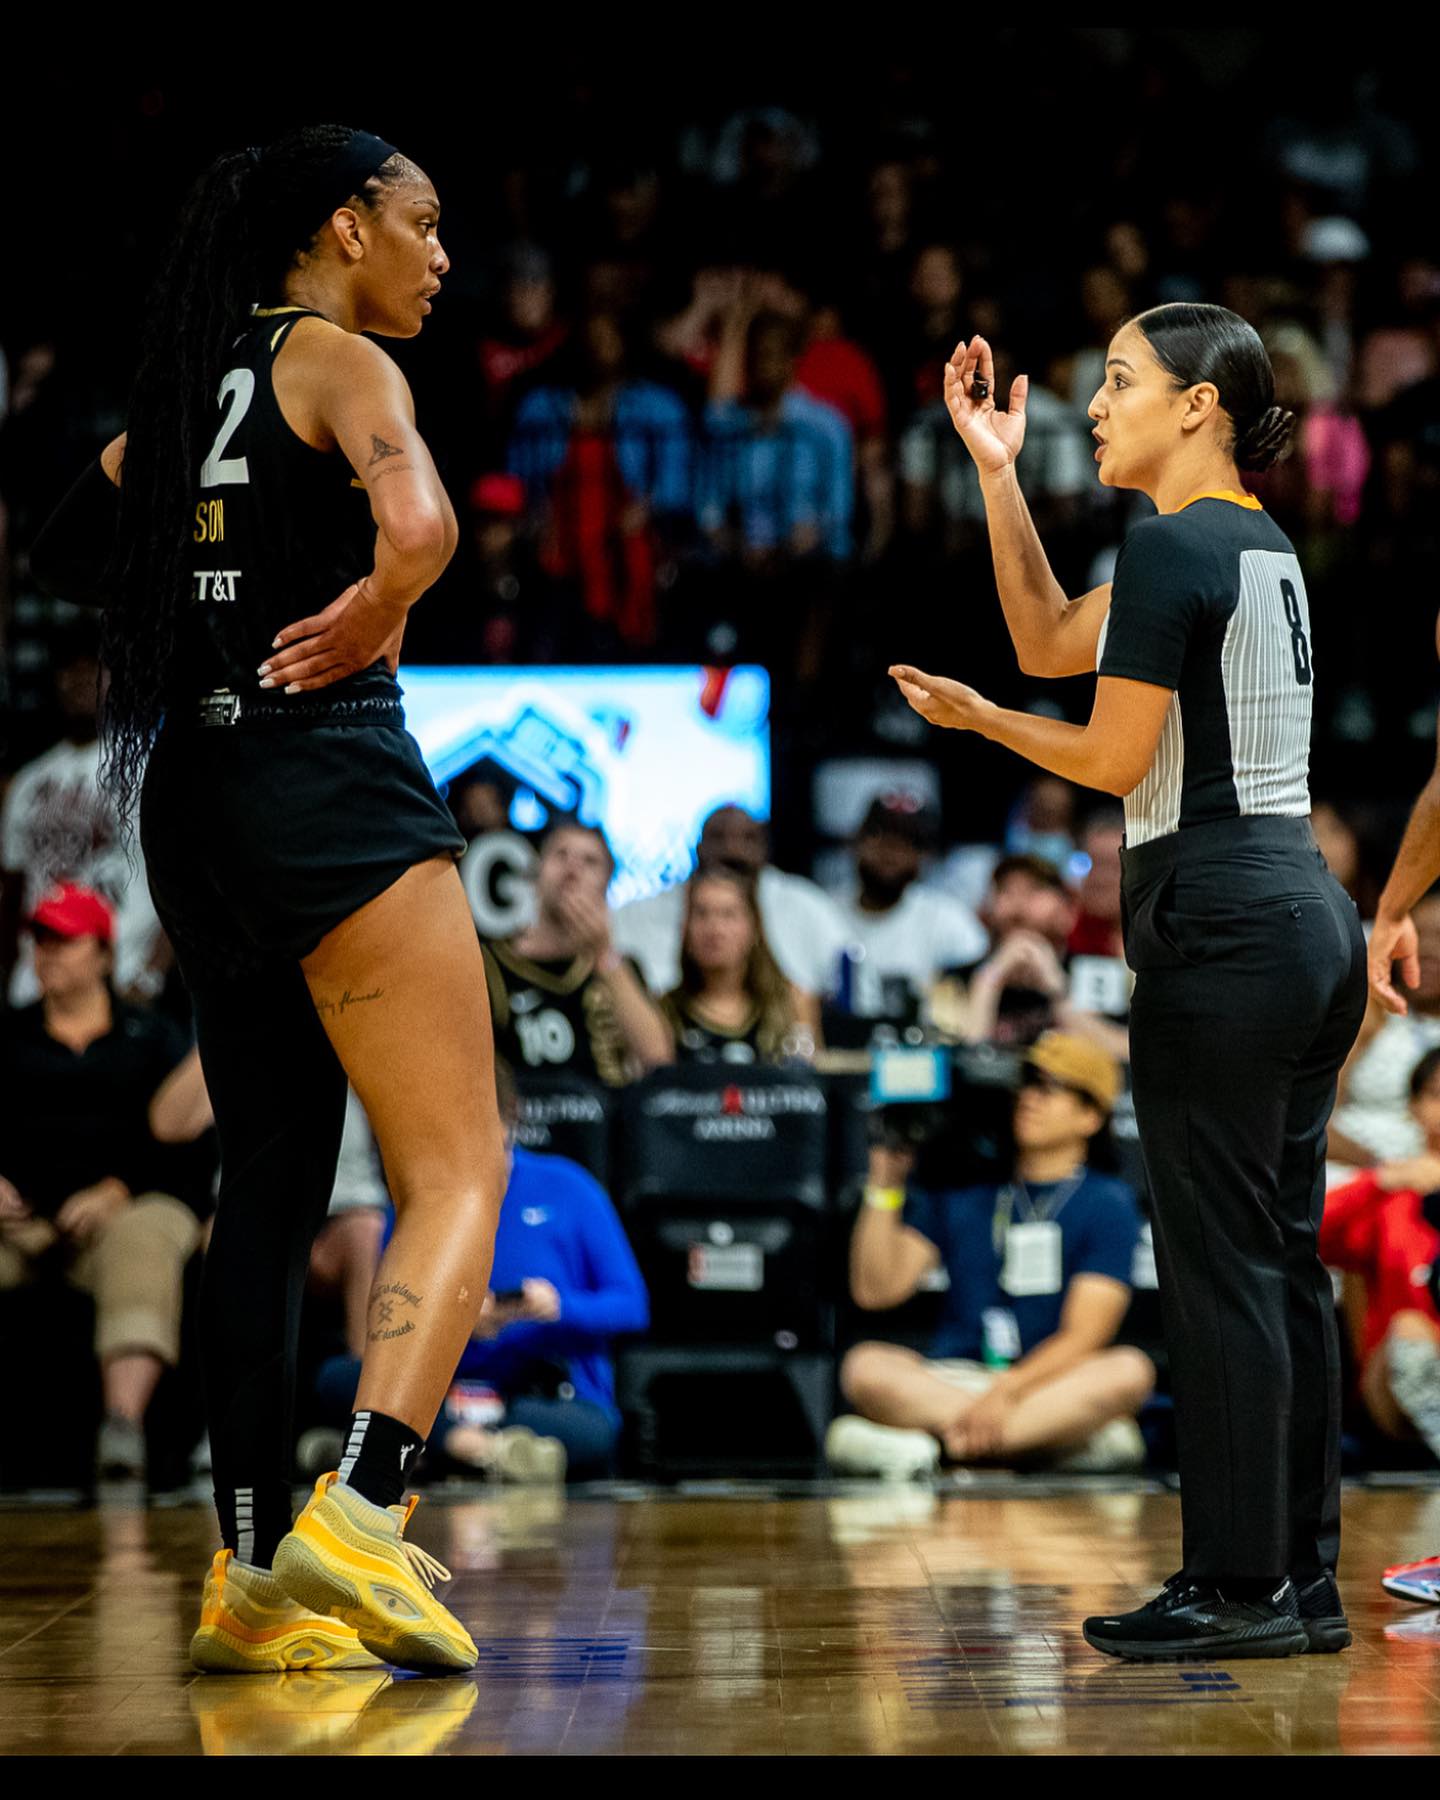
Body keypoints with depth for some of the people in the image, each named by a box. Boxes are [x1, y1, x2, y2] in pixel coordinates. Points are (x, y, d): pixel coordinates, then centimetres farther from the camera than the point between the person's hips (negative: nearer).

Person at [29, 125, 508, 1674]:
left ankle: (252, 1577, 12)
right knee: (458, 1169, -6)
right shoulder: (336, 359, -5)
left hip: (190, 795, 8)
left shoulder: (193, 375, 17)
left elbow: (62, 552, 26)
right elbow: (417, 522, -25)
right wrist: (371, 614, -7)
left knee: (269, 1181, 12)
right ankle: (356, 1519, -21)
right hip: (328, 777, -8)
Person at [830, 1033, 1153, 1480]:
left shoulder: (1108, 1204, 6)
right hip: (950, 1381, 2)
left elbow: (1084, 1335, -6)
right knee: (865, 1365, -28)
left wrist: (1007, 1391, -21)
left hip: (1056, 1386, -1)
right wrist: (885, 1183, -1)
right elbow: (876, 1288, 7)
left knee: (1130, 1369, -33)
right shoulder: (962, 1190, 15)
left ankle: (927, 1445, -36)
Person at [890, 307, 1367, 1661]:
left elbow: (1114, 758, -10)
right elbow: (1050, 641, 22)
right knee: (1283, 1255, 10)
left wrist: (973, 718, 5)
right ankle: (1303, 1582, 14)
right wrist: (995, 473, 18)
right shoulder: (1258, 544, 17)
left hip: (1219, 926, -9)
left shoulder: (1172, 545, -11)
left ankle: (1238, 1588, -1)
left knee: (1219, 1264, -5)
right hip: (1309, 909, 9)